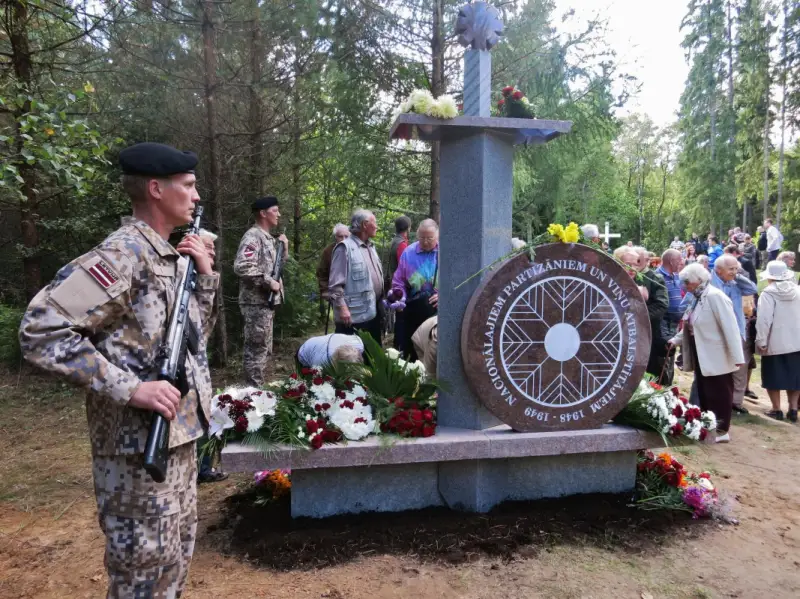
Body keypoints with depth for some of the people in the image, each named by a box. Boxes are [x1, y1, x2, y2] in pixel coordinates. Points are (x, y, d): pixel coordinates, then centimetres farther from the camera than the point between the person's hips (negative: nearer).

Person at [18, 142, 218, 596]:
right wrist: (130, 388, -25)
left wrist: (206, 275, 1)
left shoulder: (174, 257, 9)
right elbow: (41, 329, -24)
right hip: (141, 445, -8)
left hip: (180, 433, 9)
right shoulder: (124, 253, -18)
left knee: (177, 556, 22)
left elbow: (198, 332, 16)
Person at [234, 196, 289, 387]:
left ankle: (258, 388, 25)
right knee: (257, 349, -5)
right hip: (256, 303, -10)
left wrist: (284, 248, 9)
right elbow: (241, 267, -26)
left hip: (267, 302, 10)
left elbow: (276, 264, 25)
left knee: (264, 350, 15)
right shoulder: (253, 236, -13)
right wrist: (269, 282, -20)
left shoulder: (268, 238, 16)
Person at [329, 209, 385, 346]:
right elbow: (335, 283, -16)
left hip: (374, 311, 9)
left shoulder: (370, 246, 16)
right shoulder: (345, 247, -12)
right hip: (355, 314, -9)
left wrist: (381, 301, 17)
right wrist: (342, 308, -21)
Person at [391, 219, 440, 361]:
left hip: (439, 309, -2)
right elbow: (398, 281, 9)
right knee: (412, 345, 11)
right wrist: (401, 298, -5)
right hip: (414, 311, 2)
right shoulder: (409, 252, 3)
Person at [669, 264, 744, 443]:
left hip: (717, 358, -8)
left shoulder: (714, 296, -19)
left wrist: (736, 357, -23)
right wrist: (676, 340, 8)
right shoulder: (697, 298, 9)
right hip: (702, 356, 9)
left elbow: (730, 327, -22)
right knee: (705, 394, 15)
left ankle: (721, 430, 14)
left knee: (719, 395, 3)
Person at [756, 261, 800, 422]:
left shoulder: (768, 293, -12)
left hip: (775, 343, -5)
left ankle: (776, 409, 13)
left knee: (773, 377, 7)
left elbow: (764, 320, -18)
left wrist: (761, 341, -11)